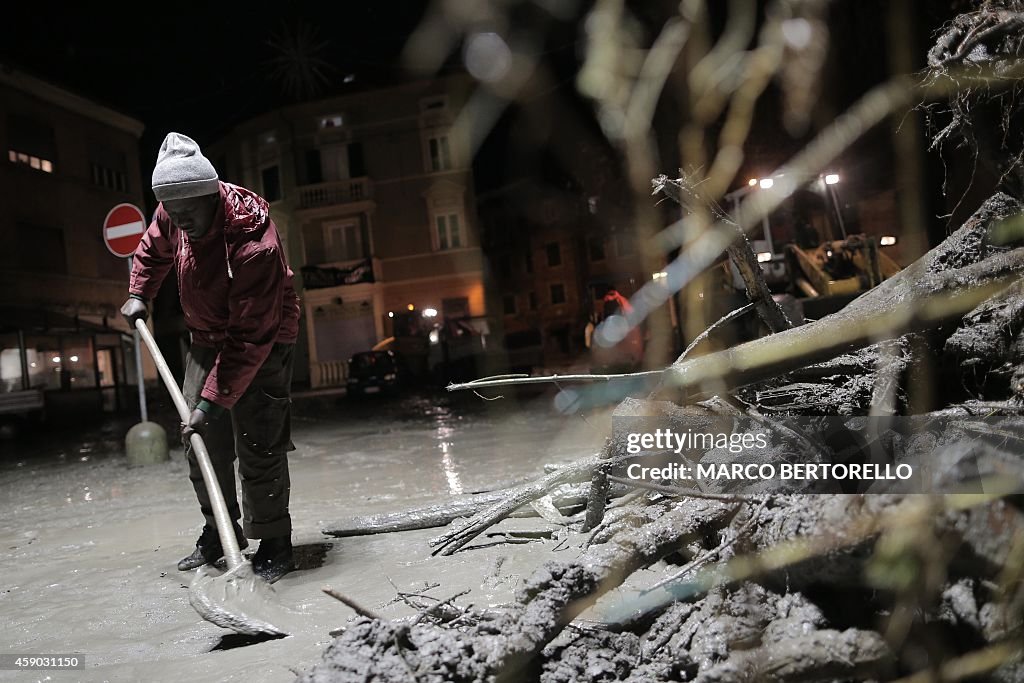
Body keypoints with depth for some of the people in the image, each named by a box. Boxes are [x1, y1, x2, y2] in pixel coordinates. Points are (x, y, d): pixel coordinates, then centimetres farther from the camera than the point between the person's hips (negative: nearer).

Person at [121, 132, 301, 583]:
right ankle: (218, 533, 22)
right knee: (201, 443, 7)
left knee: (258, 449, -10)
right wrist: (138, 294, 7)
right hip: (207, 338, 7)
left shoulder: (255, 244, -35)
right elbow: (153, 248, 15)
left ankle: (273, 545, 5)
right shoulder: (174, 213, -12)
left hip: (262, 346, -7)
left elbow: (250, 337, -34)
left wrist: (214, 400, -33)